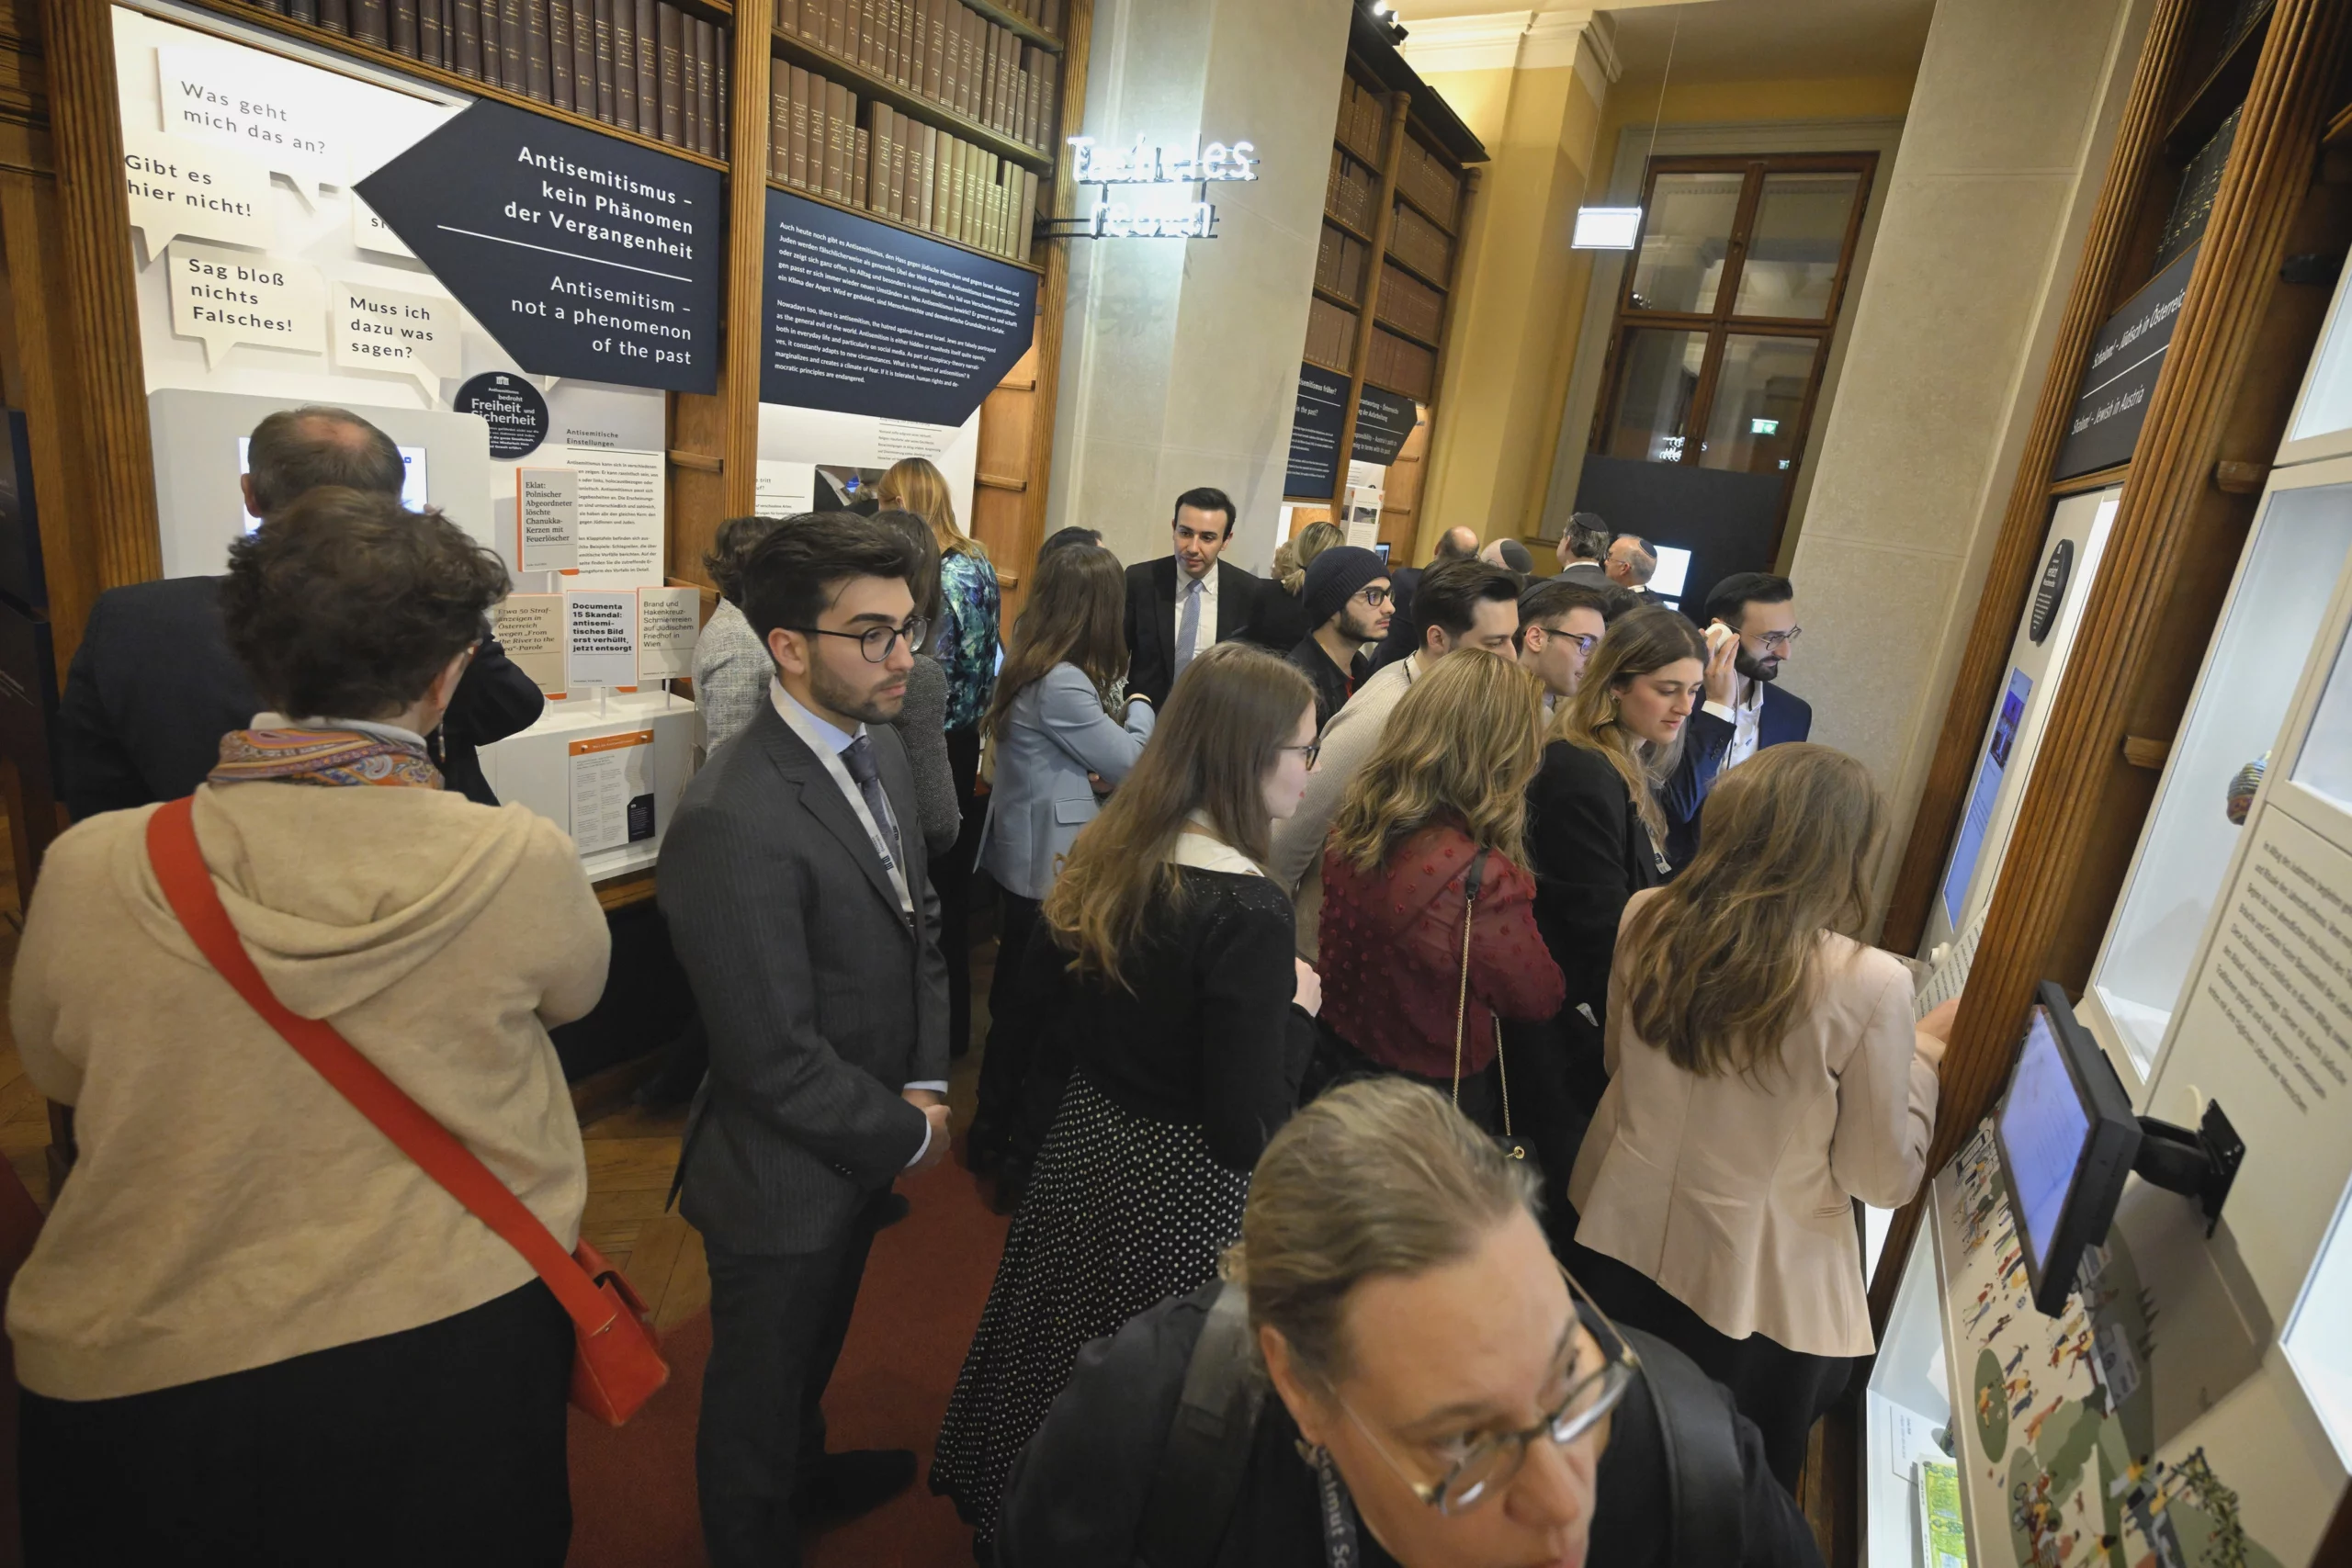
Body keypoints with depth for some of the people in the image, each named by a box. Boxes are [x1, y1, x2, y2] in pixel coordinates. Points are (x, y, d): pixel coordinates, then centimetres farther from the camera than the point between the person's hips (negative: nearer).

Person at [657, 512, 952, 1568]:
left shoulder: (880, 748, -4)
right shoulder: (732, 824, -32)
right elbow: (777, 1061, -28)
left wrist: (926, 1083, -5)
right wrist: (909, 1134, -14)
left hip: (864, 1155, 8)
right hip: (787, 1183, -8)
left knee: (813, 1352, 34)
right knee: (760, 1391, 21)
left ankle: (806, 1473, 60)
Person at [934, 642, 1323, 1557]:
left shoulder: (1107, 854, -7)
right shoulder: (1246, 909, -29)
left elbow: (1048, 977, 10)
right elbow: (1249, 1131, -26)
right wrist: (1299, 1009, -12)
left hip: (1086, 1140, 8)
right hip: (1181, 1185, -8)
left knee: (1061, 1357, 29)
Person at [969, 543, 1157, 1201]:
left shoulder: (1027, 664, 6)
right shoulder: (1062, 684, -24)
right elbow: (1131, 764, -16)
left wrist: (1092, 768, -4)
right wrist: (1140, 711, 2)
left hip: (1024, 856, 10)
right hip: (1053, 865, -10)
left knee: (1016, 999, 21)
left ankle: (992, 1132, 37)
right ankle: (1026, 1156, 19)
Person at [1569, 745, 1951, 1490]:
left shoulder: (1646, 919, -12)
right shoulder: (1868, 984, -25)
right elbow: (1885, 1178, -12)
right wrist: (1926, 1050, 1)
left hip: (1617, 1243, 4)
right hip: (1758, 1292, -4)